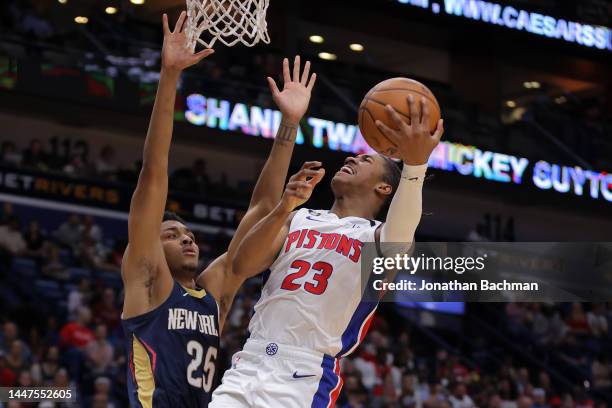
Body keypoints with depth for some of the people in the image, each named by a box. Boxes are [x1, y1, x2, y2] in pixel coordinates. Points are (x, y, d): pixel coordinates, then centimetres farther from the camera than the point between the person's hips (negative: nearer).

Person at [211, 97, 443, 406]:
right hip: (248, 366, 4)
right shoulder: (299, 219, 18)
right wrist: (283, 209, -14)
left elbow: (396, 246, -20)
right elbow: (241, 267, 2)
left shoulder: (374, 235, 6)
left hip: (304, 380, -4)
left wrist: (415, 164, -36)